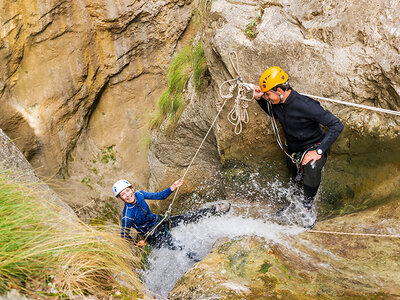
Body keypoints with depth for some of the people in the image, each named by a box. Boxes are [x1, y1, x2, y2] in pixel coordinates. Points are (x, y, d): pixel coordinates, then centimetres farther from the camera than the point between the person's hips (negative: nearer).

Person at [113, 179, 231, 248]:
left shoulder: (138, 194, -12)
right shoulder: (127, 215, -28)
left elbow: (160, 196, -2)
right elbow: (124, 235, -17)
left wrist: (173, 187, -15)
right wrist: (137, 244, -33)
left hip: (159, 221, 5)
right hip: (153, 235, -5)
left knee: (189, 217, 2)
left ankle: (215, 210, 14)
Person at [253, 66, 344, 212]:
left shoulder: (305, 105, -31)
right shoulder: (277, 103, -10)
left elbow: (337, 125, -30)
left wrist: (319, 151, -35)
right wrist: (258, 99, -1)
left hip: (314, 146, -7)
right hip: (293, 150, 7)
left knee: (311, 168, -37)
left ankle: (307, 205, -16)